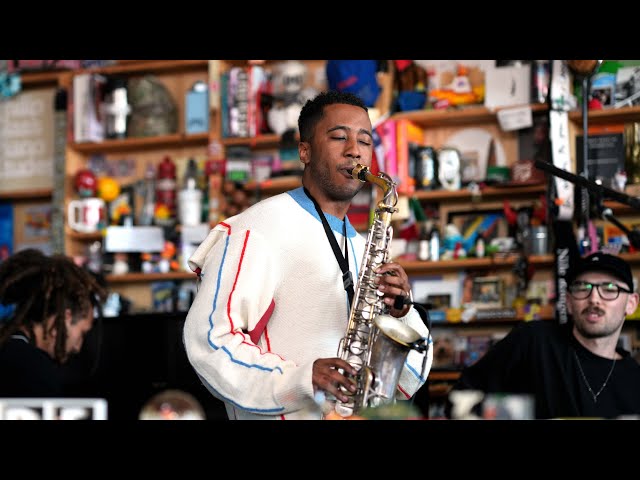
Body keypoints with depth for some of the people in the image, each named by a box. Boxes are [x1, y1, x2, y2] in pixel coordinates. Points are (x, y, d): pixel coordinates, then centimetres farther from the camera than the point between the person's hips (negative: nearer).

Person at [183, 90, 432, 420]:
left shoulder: (364, 250, 22)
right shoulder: (260, 228, 2)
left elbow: (408, 383, 17)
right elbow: (207, 339, -8)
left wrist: (400, 315, -1)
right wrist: (300, 379, -18)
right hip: (285, 417, -6)